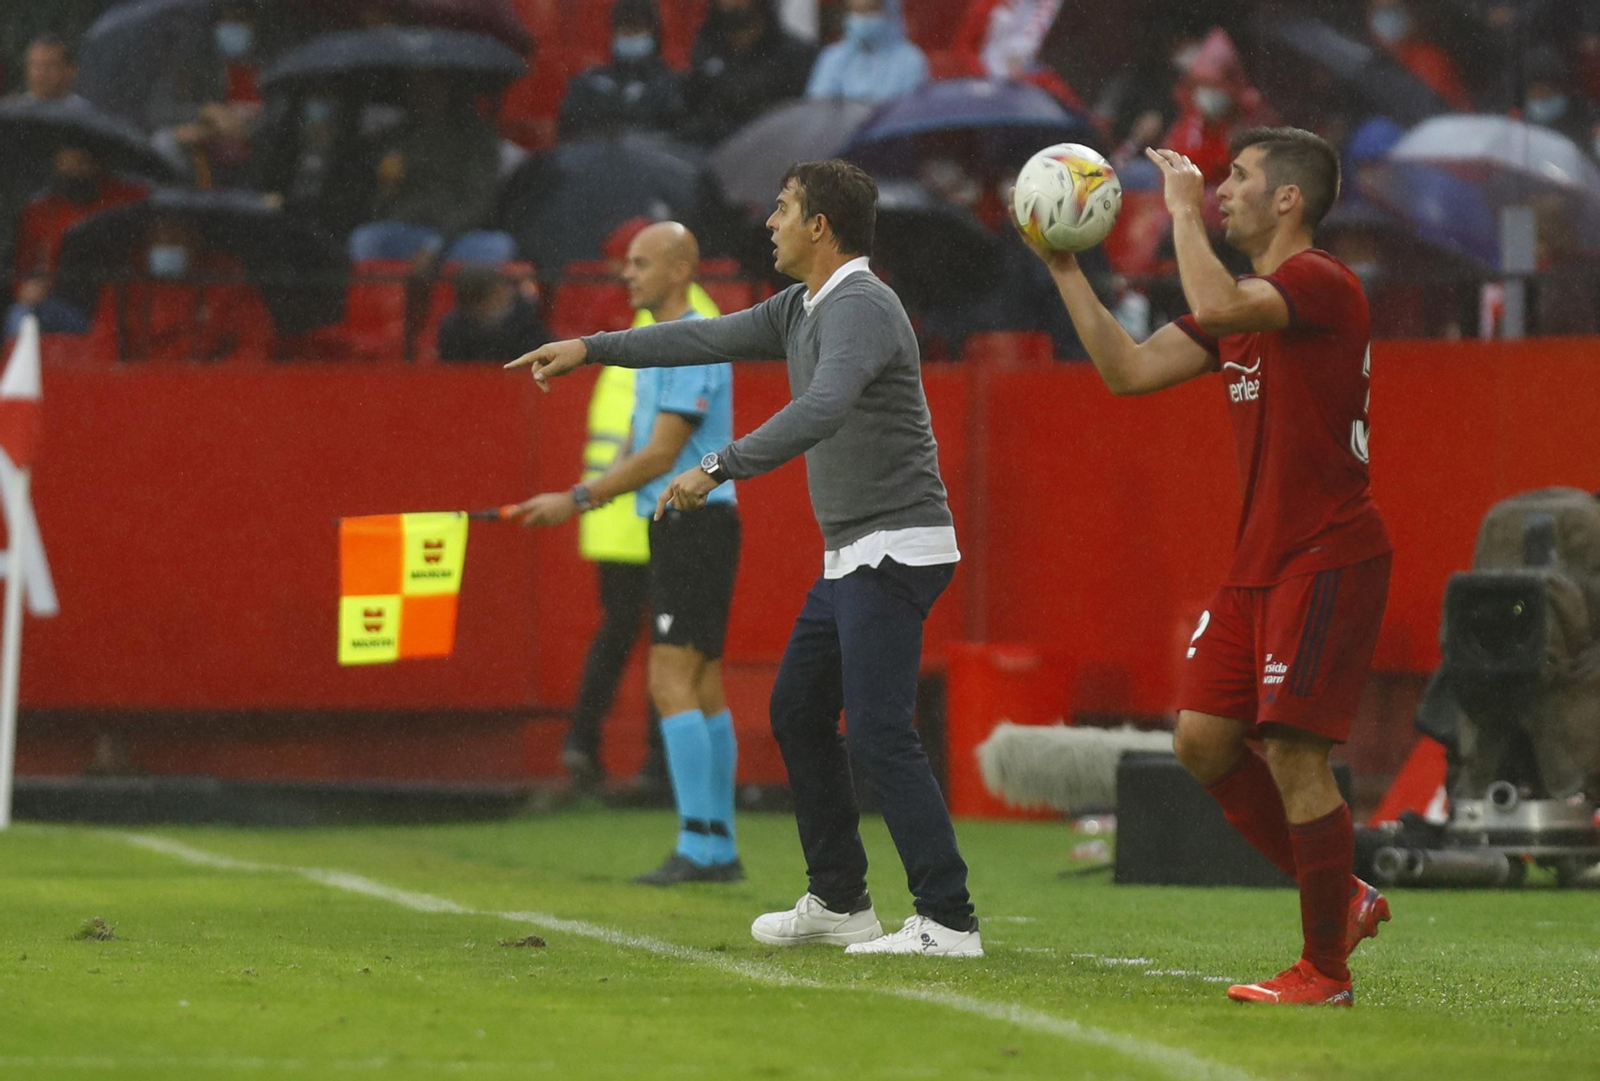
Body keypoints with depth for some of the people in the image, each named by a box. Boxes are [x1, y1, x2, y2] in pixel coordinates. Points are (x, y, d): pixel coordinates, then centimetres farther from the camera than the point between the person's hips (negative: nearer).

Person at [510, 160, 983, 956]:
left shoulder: (860, 307, -18)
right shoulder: (802, 310, 13)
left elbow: (822, 410, -34)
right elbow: (709, 340, 22)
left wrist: (718, 469, -36)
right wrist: (592, 347, 22)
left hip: (894, 552, -11)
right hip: (851, 554, 11)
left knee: (879, 735, -16)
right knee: (798, 712, 17)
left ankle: (948, 921, -18)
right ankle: (839, 902, 24)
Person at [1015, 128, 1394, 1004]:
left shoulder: (1321, 284, -14)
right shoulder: (1245, 303, 15)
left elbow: (1214, 307, -33)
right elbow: (1129, 370, 12)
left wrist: (1184, 211, -18)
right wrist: (1063, 269, 9)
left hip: (1327, 560, -10)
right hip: (1260, 562, 10)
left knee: (1292, 751, -10)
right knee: (1203, 741, 7)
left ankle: (1325, 970, -2)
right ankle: (1342, 900, 19)